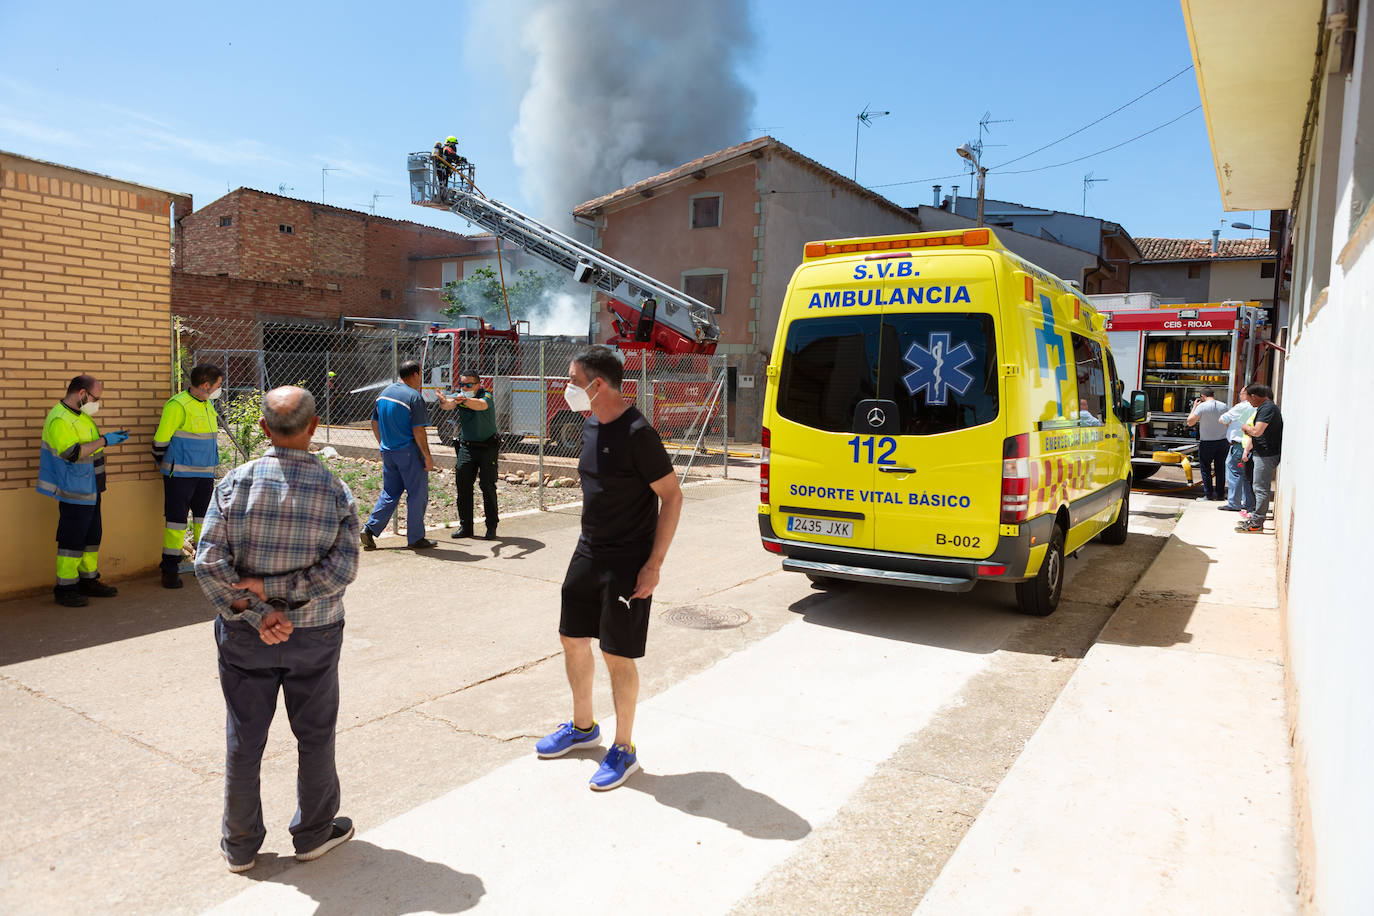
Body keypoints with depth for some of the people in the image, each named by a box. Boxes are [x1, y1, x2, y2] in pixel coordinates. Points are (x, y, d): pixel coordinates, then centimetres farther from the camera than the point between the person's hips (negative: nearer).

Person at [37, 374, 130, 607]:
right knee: (72, 539, -4)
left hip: (89, 489, 10)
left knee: (91, 536, 15)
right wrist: (104, 441, -22)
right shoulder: (59, 419, -19)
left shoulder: (81, 415, 13)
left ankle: (88, 580, 26)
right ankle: (65, 589, 4)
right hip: (73, 492, -10)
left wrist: (109, 437, 13)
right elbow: (72, 453, -27)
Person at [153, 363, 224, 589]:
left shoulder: (208, 406, 13)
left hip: (204, 474, 8)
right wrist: (165, 466, -2)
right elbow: (160, 440, -13)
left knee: (204, 514, 12)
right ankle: (170, 568, 6)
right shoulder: (177, 405, -15)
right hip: (180, 475, -8)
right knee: (176, 518, -2)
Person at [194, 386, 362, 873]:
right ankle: (314, 832, 32)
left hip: (244, 635, 1)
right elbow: (342, 568, -18)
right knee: (315, 735, 16)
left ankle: (240, 844, 31)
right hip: (314, 635, -1)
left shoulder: (235, 483, -10)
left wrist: (255, 613, -12)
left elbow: (209, 563, -14)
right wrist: (274, 588, -14)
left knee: (244, 738, 15)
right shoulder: (337, 491, -11)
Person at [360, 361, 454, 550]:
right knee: (417, 495, 4)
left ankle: (369, 529, 7)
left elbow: (375, 422, 16)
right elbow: (418, 431, -17)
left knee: (389, 493, 16)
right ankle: (416, 538, 9)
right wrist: (427, 457, -12)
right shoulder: (413, 396, -14)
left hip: (388, 452, 8)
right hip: (409, 452, -7)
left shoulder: (385, 392, 10)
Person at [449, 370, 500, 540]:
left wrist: (466, 399, -55)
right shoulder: (459, 396, 3)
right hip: (467, 447, 5)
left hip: (488, 447, -4)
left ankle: (491, 527, 4)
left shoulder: (485, 395, -13)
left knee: (488, 486, -6)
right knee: (462, 485, 2)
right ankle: (465, 527, 12)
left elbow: (482, 405, -36)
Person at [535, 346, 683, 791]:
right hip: (588, 553, 8)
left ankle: (623, 750, 20)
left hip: (627, 563, -8)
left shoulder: (636, 433, -19)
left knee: (617, 655, 0)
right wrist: (591, 542, 16)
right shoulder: (591, 425, 6)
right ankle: (582, 726, 38)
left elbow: (672, 496, -17)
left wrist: (654, 564, -19)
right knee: (573, 638, 17)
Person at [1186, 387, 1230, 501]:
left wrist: (1194, 407, 0)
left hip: (1206, 443, -4)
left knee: (1206, 469, 5)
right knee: (1220, 469, 11)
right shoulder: (1223, 406, 3)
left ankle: (1208, 494, 6)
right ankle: (1219, 494, 17)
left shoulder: (1202, 406, -12)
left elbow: (1190, 422, -9)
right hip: (1222, 441, 5)